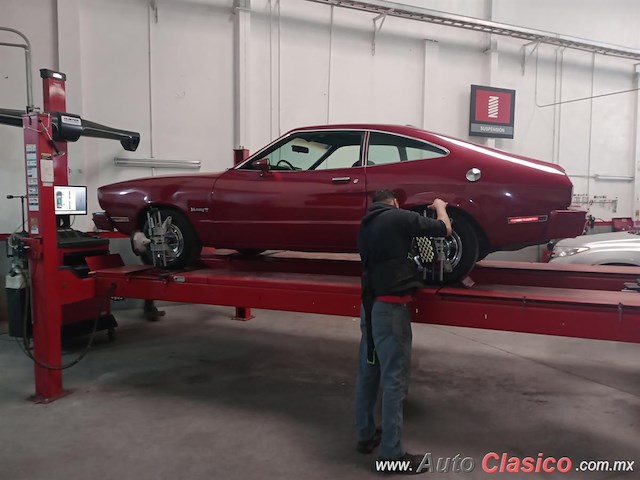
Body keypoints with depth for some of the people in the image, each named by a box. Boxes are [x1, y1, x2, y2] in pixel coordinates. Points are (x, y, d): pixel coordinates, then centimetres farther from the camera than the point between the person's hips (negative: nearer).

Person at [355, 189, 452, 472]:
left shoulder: (365, 226, 15)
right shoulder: (399, 217, -7)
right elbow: (444, 229, -2)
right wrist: (440, 206, 18)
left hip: (369, 305, 8)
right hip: (390, 306, -8)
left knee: (367, 373, 15)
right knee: (394, 379, -2)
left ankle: (365, 435, 28)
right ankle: (391, 452, 5)